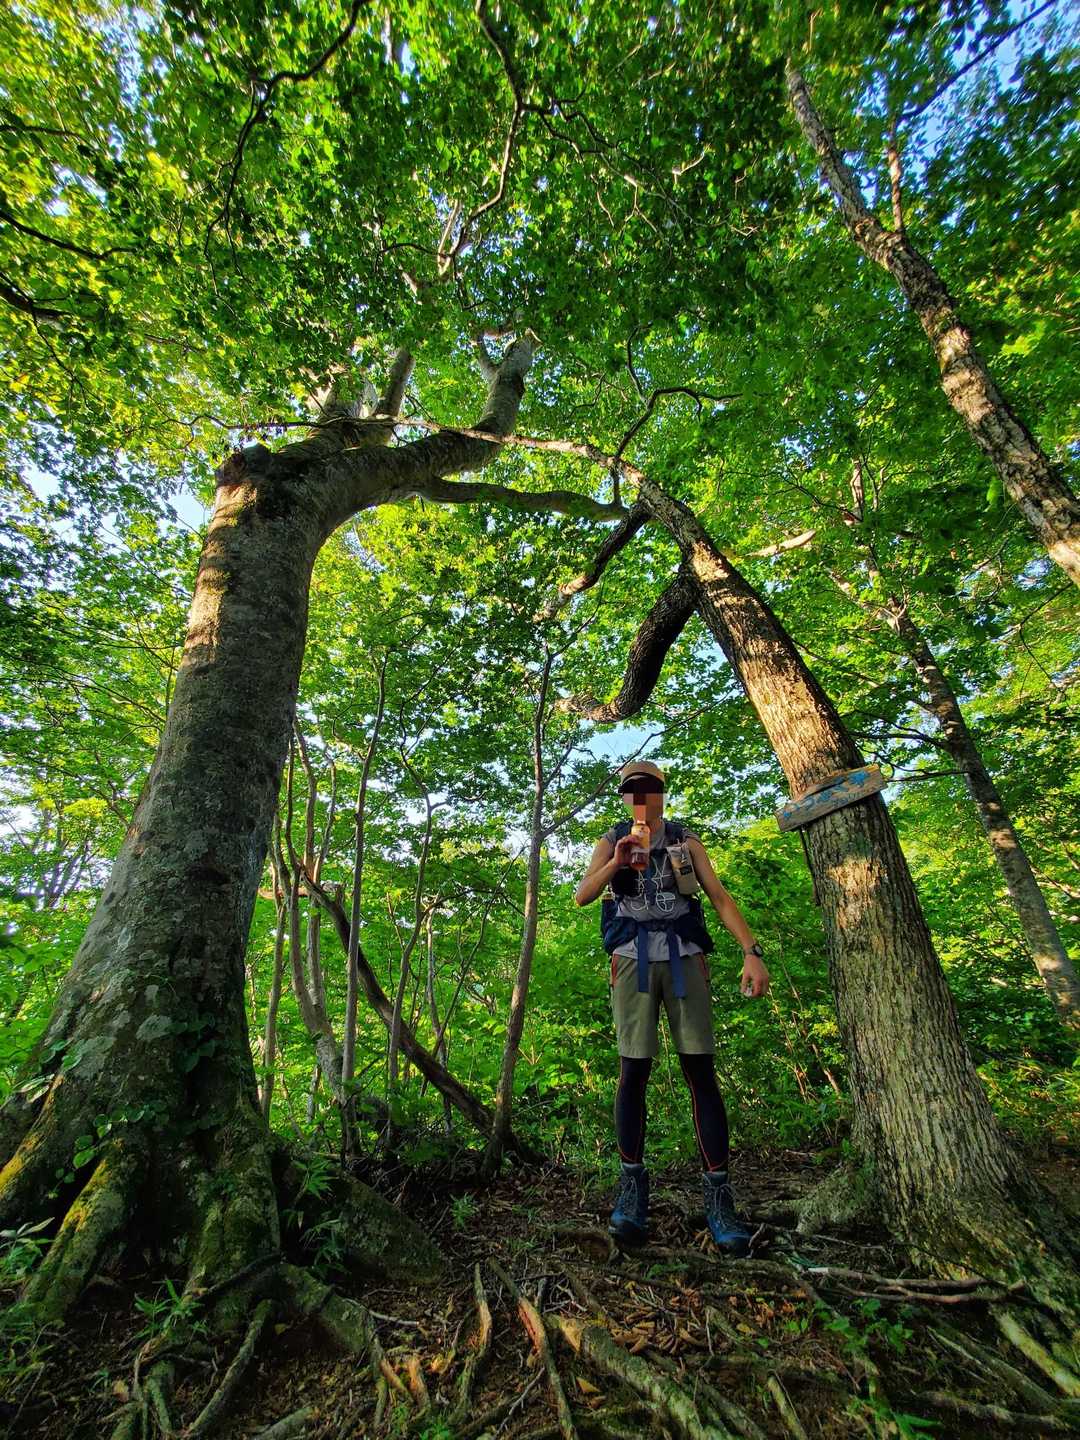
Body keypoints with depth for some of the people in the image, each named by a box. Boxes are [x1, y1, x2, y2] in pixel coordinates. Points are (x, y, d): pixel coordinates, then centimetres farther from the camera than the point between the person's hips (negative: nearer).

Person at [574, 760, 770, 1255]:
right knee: (633, 1069, -1)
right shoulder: (612, 841, 11)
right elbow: (581, 897, 2)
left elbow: (719, 896, 5)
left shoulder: (685, 839, 12)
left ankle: (717, 1194, 6)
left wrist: (752, 951, -8)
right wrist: (616, 862, -15)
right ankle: (632, 1184, 11)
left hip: (684, 956, 1)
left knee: (701, 1070, -2)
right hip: (633, 957, 0)